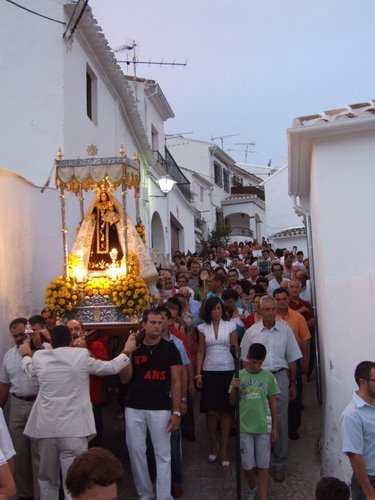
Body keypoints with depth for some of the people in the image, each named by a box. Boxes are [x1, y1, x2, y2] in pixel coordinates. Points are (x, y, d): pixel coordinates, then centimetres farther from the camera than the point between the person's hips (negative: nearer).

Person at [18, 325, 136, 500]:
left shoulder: (39, 357, 3)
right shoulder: (81, 356, -4)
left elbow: (29, 369, 26)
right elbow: (111, 367, 7)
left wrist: (26, 355, 46)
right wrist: (126, 352, 23)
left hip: (46, 429, 3)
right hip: (74, 430, -3)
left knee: (47, 480, 20)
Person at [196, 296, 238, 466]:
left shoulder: (230, 326, 2)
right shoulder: (203, 328, 6)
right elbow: (201, 352, 8)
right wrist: (198, 374, 2)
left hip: (227, 371, -1)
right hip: (209, 372, 1)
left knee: (226, 410, 2)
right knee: (211, 411, -1)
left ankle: (224, 449, 12)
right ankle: (213, 445, 18)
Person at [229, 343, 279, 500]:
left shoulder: (268, 376, -3)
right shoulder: (239, 376, -4)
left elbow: (273, 403, 3)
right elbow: (232, 402, 0)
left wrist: (275, 427, 4)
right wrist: (234, 388, -21)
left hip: (263, 427, 0)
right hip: (244, 427, 0)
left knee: (263, 465, 6)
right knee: (247, 464, 9)